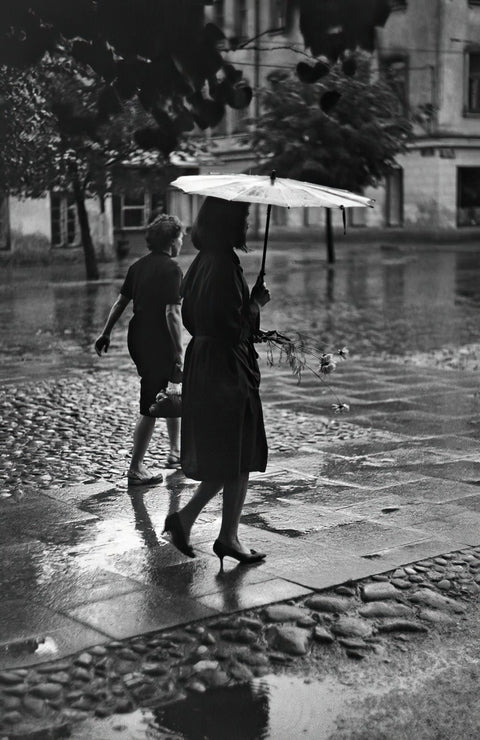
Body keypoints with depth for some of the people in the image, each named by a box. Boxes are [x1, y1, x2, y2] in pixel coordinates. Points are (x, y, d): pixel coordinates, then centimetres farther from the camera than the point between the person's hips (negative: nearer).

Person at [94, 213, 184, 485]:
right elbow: (172, 313, -20)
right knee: (151, 408, -2)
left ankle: (176, 451, 34)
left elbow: (121, 302, 12)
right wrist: (179, 354, -19)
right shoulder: (172, 269, -14)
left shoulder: (138, 266, 9)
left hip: (138, 341, 9)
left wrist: (106, 334, 19)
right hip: (159, 343, -9)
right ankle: (136, 469, 2)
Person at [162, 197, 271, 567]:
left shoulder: (202, 262, 10)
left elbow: (190, 318, 15)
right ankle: (228, 537, 14)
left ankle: (185, 518, 15)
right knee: (239, 456, 4)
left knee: (222, 456, 18)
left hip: (202, 364, 9)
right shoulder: (225, 266, -19)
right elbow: (234, 325, -23)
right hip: (228, 368, -9)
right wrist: (257, 302, -7)